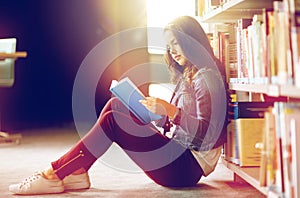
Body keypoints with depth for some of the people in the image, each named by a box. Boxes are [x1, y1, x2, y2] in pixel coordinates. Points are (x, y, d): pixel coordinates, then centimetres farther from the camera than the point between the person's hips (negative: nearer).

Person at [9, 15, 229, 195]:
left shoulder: (207, 77, -12)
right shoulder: (187, 75, 18)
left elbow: (208, 135, -21)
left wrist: (172, 111, -30)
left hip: (189, 168, -9)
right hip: (178, 153, 9)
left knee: (112, 120, -19)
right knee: (115, 104, 1)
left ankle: (54, 175, -12)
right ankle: (76, 173, -6)